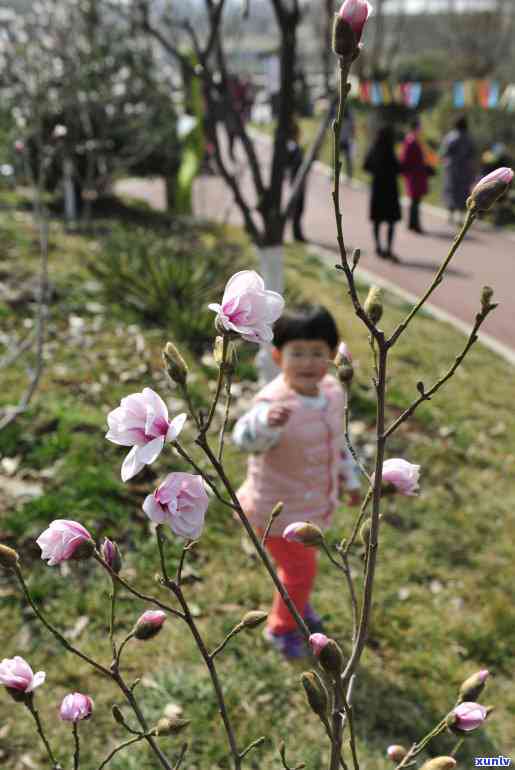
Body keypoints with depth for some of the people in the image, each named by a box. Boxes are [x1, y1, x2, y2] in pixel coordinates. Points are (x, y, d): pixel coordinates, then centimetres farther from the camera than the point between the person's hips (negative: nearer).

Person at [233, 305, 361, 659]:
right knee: (301, 569, 6)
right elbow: (246, 439, -52)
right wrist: (266, 421, -73)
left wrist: (350, 478, 18)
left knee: (304, 559, 28)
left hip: (315, 503, 7)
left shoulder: (333, 391, -8)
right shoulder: (274, 402, -33)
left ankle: (298, 605, 59)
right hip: (280, 509, -7)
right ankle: (282, 628, 36)